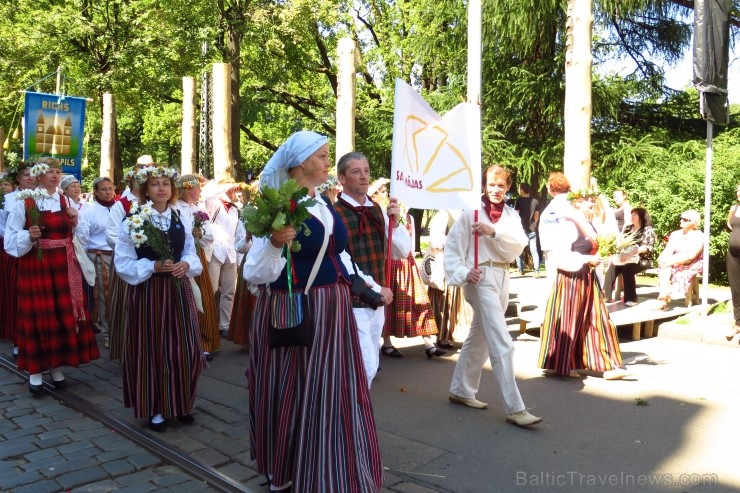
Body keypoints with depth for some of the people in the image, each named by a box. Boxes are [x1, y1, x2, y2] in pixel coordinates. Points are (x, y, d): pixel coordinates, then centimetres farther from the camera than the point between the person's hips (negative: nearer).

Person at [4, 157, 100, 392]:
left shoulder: (66, 202, 8)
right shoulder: (24, 202, -4)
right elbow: (12, 238, -5)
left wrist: (75, 221, -7)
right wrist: (29, 236, -23)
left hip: (63, 266, 4)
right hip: (35, 267, -4)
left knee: (63, 314, 6)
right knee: (37, 315, 1)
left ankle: (56, 366, 20)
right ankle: (35, 370, 13)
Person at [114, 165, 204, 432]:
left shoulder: (182, 220, 6)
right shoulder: (133, 221, -8)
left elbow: (191, 254, 11)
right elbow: (123, 263, -9)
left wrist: (185, 264, -10)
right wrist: (154, 266, -20)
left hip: (178, 289, 4)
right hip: (147, 291, -4)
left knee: (186, 349, 6)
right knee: (152, 349, 5)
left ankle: (180, 404, 24)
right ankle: (155, 408, 20)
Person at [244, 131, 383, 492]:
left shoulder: (325, 204, 9)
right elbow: (255, 274, -19)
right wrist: (275, 243, -35)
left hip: (332, 312, 7)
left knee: (332, 395, 14)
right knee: (296, 396, 7)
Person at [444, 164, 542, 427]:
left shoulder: (511, 215, 9)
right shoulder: (471, 212, -6)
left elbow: (519, 243, -8)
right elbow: (452, 246, -9)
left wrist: (494, 231, -22)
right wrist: (463, 273, -22)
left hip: (502, 278, 7)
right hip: (481, 278, -7)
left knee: (479, 339, 17)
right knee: (502, 344, -11)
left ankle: (460, 390, 32)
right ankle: (514, 408, -6)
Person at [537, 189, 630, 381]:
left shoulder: (586, 224, 13)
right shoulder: (569, 224, -13)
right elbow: (560, 255, -20)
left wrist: (595, 259, 4)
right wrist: (587, 260, -20)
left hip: (587, 279, 9)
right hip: (571, 279, -9)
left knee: (596, 321, 7)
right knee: (569, 322, 1)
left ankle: (607, 366, 10)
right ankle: (561, 365, 14)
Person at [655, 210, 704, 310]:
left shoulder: (699, 236, -6)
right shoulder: (675, 234, 12)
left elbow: (691, 256, -18)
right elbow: (668, 250, 1)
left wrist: (672, 261, -28)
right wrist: (664, 258, -23)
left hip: (692, 265, -4)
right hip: (675, 263, 5)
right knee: (664, 265, -29)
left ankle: (663, 299, -27)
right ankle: (663, 299, -42)